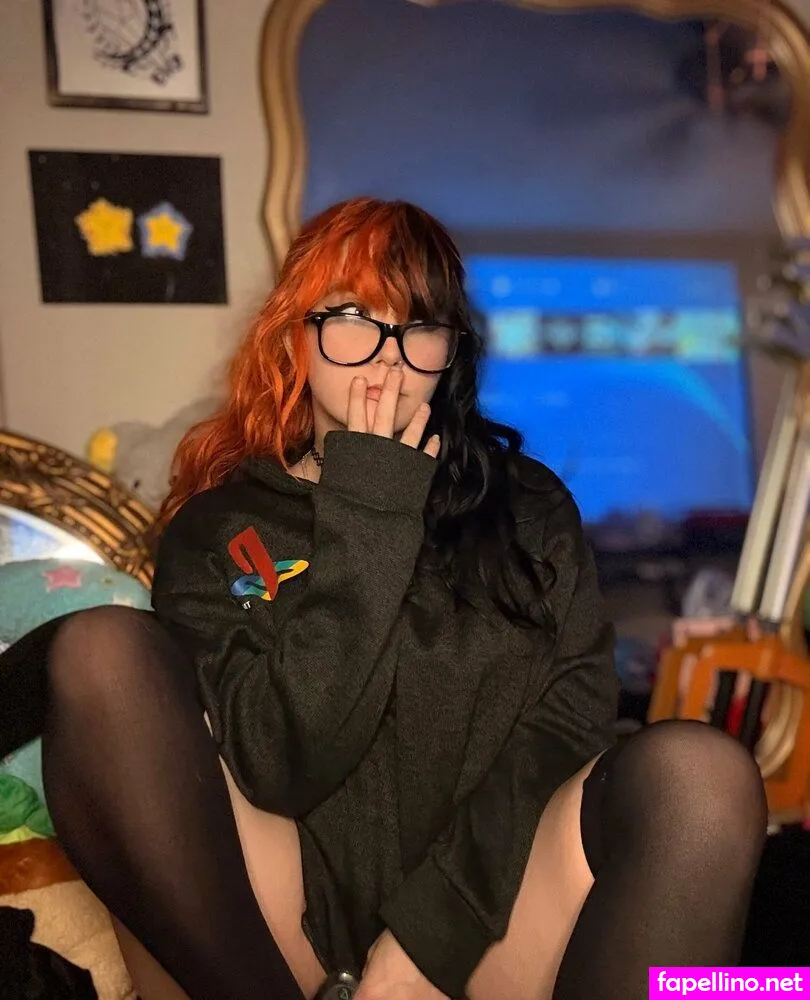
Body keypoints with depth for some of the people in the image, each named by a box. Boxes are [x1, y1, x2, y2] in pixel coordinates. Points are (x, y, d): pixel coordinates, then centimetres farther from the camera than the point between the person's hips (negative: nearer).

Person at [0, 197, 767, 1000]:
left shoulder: (530, 505, 7)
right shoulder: (217, 529, 2)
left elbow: (572, 724, -3)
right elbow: (282, 768, -12)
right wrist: (366, 518, -14)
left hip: (487, 919, 1)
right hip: (290, 928, 0)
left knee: (695, 770, -28)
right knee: (103, 651, -20)